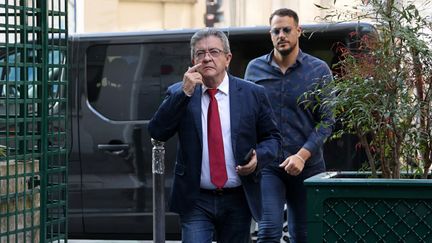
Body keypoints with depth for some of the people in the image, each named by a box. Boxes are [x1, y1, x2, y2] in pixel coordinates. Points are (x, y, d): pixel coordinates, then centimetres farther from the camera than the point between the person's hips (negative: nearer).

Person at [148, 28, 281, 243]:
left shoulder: (252, 94, 2)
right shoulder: (178, 94, 2)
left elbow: (272, 137, 9)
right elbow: (157, 132, -10)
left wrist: (259, 157, -13)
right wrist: (184, 93, -17)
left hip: (238, 200, 2)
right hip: (195, 201, -1)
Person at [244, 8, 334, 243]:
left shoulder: (319, 70, -1)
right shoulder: (255, 69, 3)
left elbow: (326, 120, -5)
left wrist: (302, 155, -16)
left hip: (306, 166, 0)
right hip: (267, 164, 0)